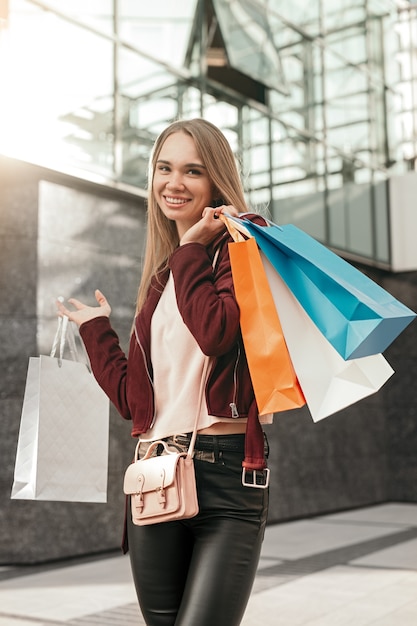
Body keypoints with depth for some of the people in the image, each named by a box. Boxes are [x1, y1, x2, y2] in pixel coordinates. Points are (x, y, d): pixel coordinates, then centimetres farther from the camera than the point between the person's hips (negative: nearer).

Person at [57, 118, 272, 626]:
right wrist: (95, 329, 25)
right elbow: (131, 398, 15)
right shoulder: (162, 275, 17)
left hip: (225, 470, -6)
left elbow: (217, 332, -23)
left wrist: (190, 248, -9)